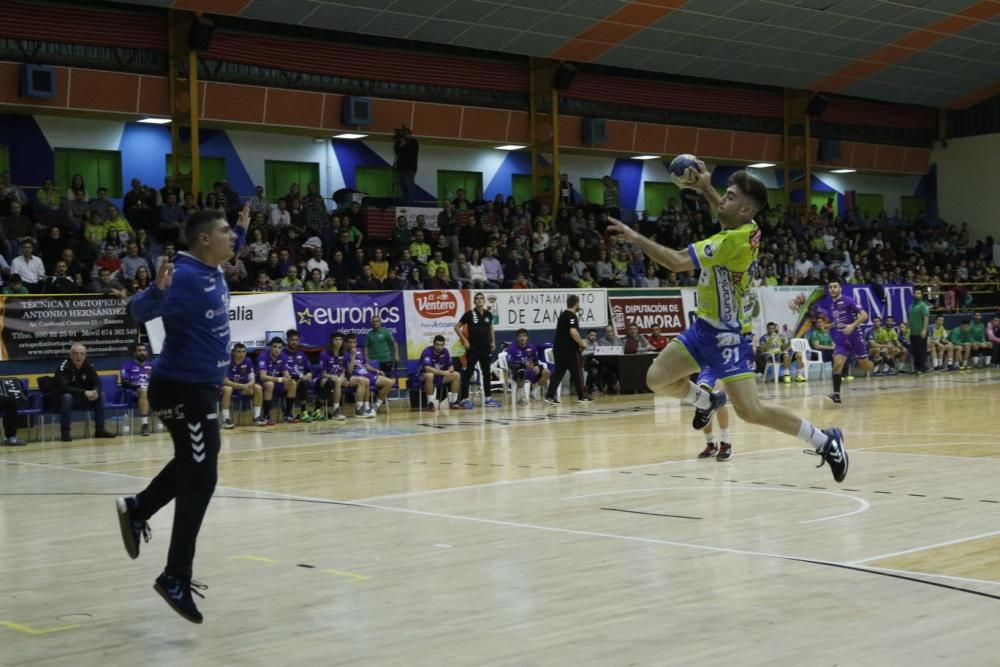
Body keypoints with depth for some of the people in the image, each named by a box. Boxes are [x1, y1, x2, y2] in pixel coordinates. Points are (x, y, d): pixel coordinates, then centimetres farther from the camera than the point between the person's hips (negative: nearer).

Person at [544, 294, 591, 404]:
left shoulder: (563, 315, 17)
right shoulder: (572, 316, -13)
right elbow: (573, 332, -25)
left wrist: (579, 342, 25)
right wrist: (581, 343, -10)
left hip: (558, 349, 8)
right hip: (570, 350, -8)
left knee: (558, 372, 6)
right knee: (577, 372, 4)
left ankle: (550, 396, -4)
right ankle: (582, 396, 12)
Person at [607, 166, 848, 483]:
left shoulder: (735, 241, -26)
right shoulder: (748, 229, -1)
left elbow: (677, 262, -26)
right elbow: (723, 216, 28)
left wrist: (637, 238, -20)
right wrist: (706, 189, 17)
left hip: (729, 334, -8)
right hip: (705, 326, 8)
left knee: (751, 411, -11)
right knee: (657, 379, 0)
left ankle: (826, 441, 3)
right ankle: (707, 401, 28)